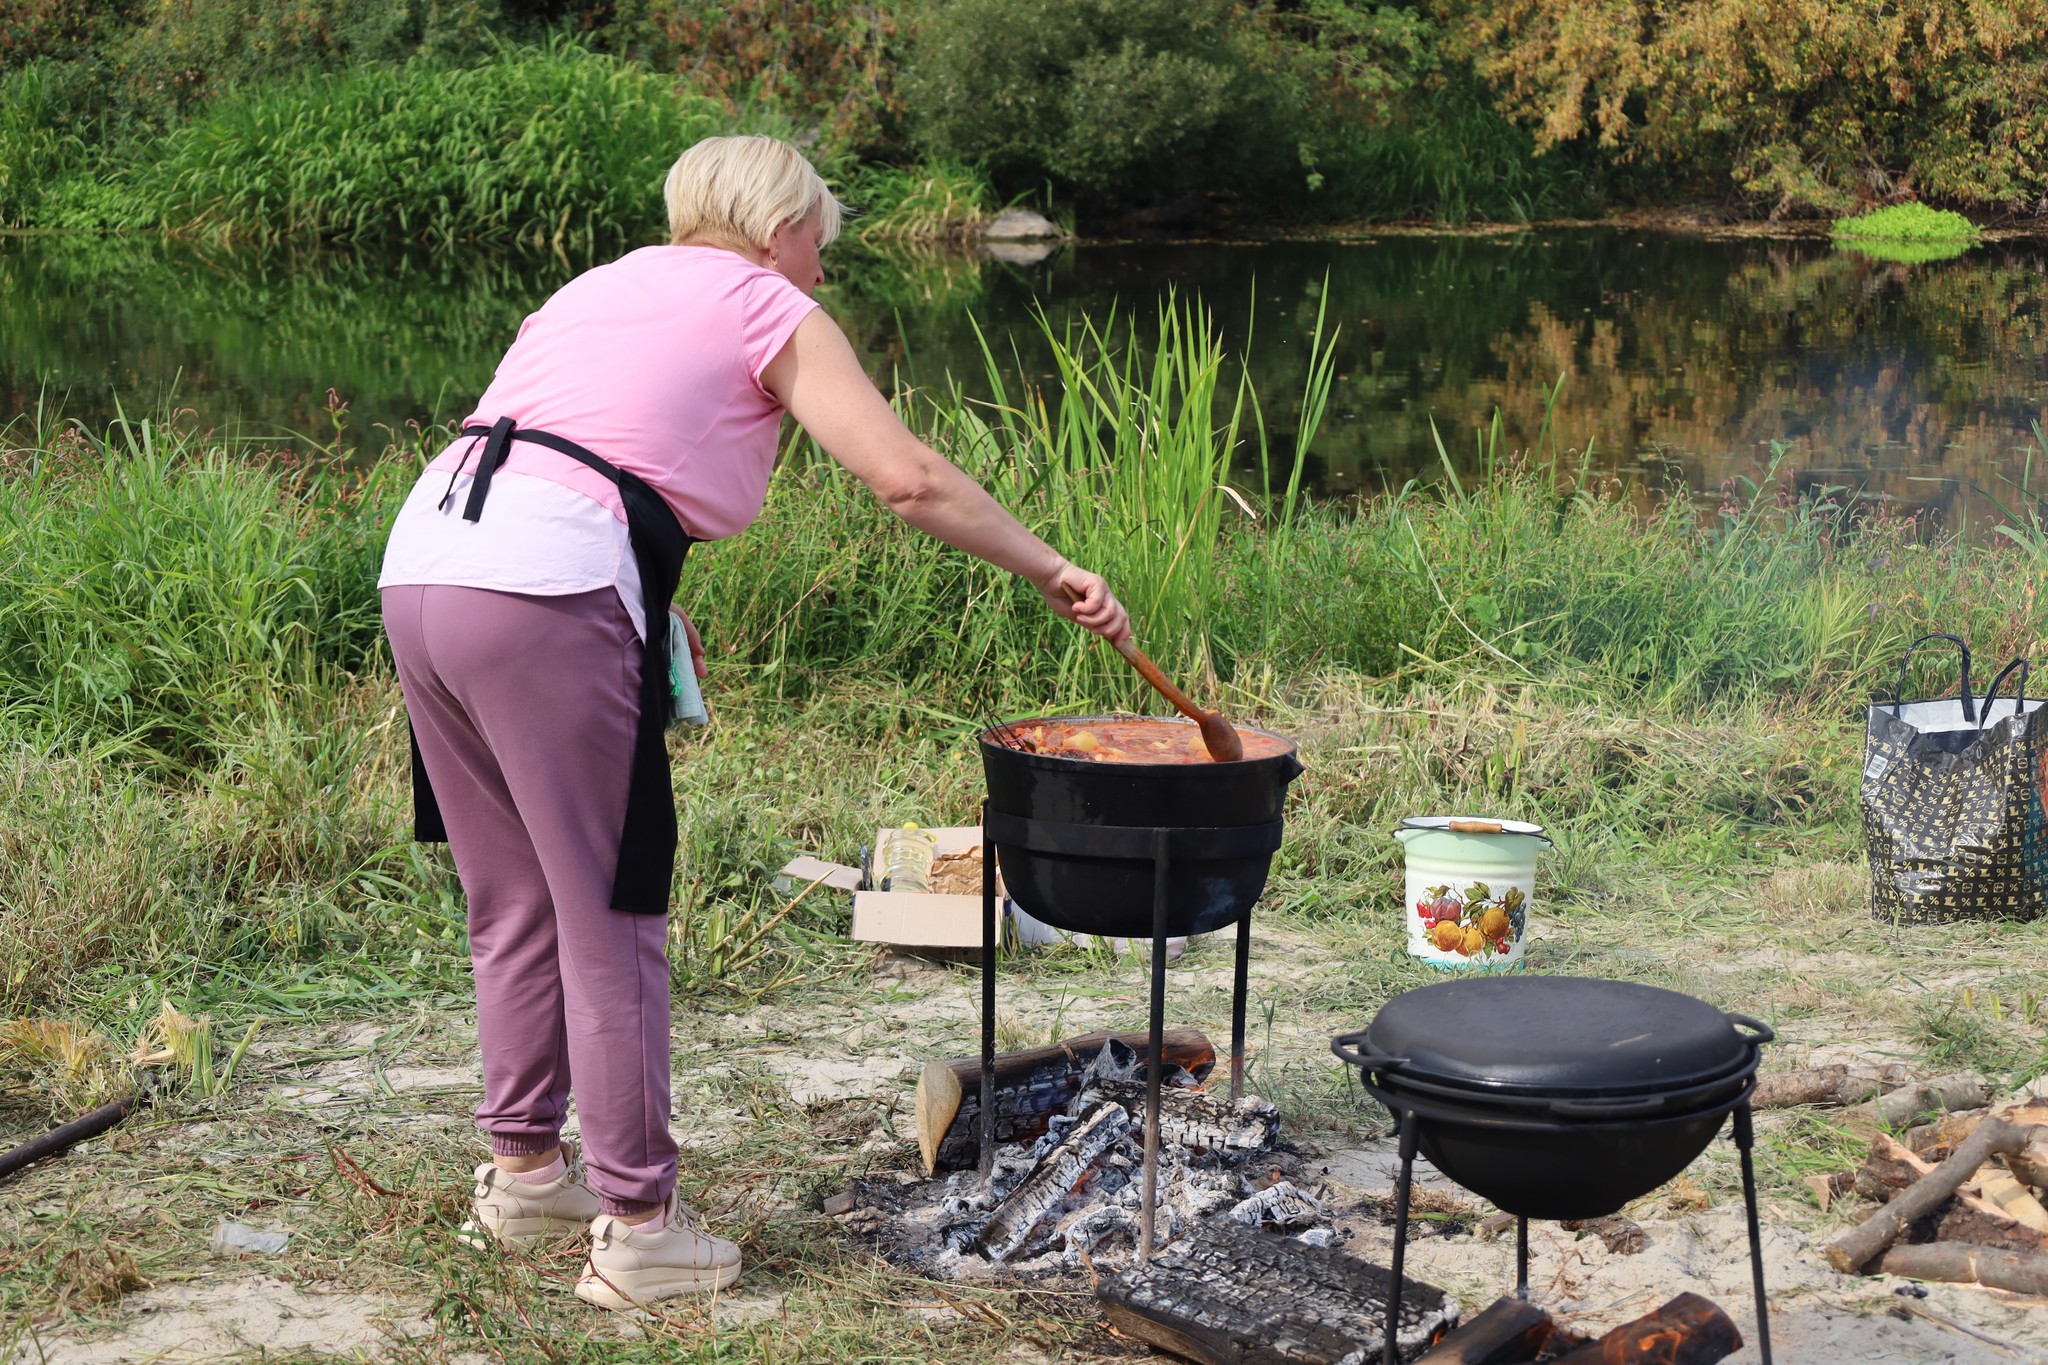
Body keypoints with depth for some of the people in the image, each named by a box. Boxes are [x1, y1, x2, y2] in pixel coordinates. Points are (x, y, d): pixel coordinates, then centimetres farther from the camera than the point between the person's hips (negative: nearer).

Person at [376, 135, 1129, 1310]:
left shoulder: (602, 286, 28)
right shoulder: (771, 310, 8)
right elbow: (911, 480, -2)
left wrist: (646, 603, 18)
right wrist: (1053, 571, 6)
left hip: (422, 562, 8)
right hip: (545, 601, -8)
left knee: (518, 904, 19)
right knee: (610, 919, 2)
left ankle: (525, 1170, 31)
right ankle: (637, 1228, 9)